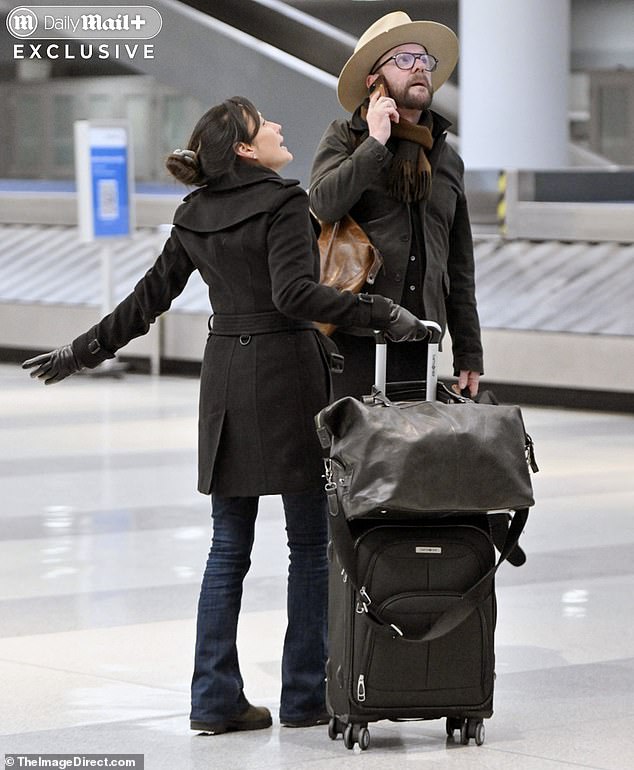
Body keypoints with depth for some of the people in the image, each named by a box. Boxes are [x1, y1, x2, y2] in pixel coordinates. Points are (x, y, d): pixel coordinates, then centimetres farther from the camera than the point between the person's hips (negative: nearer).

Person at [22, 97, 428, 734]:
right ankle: (305, 695, 7)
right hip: (288, 372, -6)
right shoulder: (282, 204, -11)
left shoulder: (196, 216, 9)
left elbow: (150, 297, 13)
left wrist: (84, 351, 23)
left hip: (225, 377, 6)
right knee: (311, 541, 4)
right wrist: (380, 314, -24)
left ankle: (216, 699, 9)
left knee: (228, 545, 10)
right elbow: (294, 293, -24)